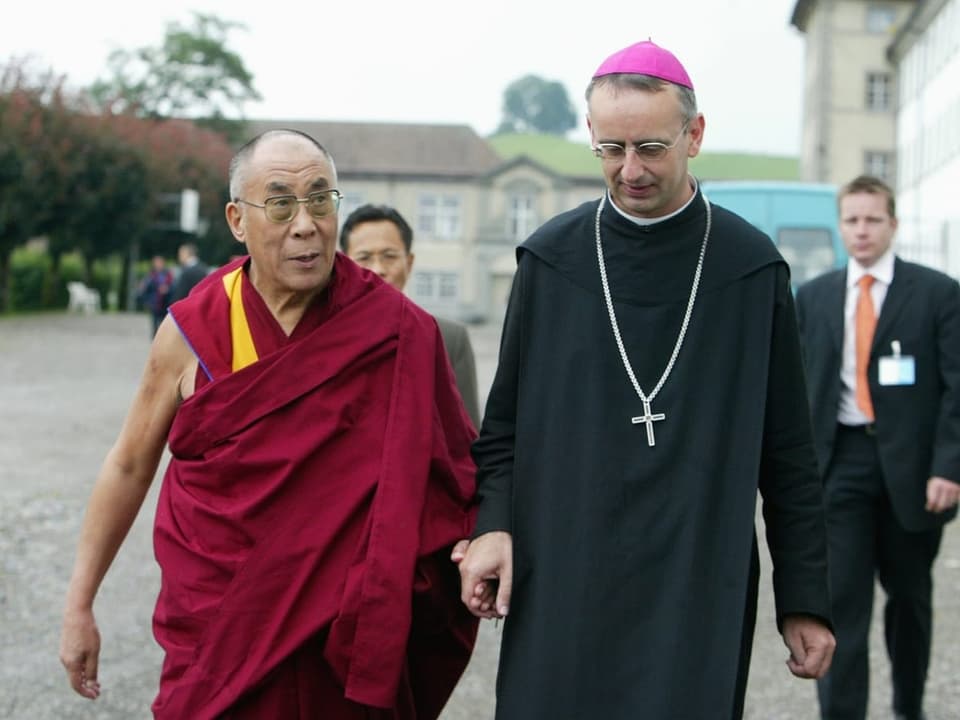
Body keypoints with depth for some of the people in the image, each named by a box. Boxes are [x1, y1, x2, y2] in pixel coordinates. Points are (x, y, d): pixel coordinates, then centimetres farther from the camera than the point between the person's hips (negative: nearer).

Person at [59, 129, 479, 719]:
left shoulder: (395, 332, -8)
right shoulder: (193, 332, -6)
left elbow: (451, 462, -2)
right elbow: (129, 466, 4)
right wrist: (79, 606, 7)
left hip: (346, 635, 0)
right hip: (217, 636, 0)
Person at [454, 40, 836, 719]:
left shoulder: (752, 267, 1)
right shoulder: (549, 258, 4)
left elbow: (788, 453, 4)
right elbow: (505, 422, 10)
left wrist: (806, 599, 3)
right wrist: (494, 525, -7)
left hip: (699, 590, -1)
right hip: (559, 584, 1)